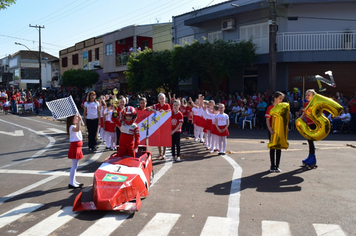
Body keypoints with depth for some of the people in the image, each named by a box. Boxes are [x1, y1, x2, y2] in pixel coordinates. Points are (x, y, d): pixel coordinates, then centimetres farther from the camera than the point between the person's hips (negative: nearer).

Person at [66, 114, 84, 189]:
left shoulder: (75, 126, 13)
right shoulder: (72, 127, -20)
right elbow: (77, 129, -45)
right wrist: (79, 120, -50)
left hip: (77, 147, 11)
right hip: (75, 147, -11)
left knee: (75, 165, 18)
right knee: (74, 166, -6)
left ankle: (73, 181, 28)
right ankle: (71, 183, 0)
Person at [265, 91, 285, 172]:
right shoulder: (270, 108, -4)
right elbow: (267, 120, -8)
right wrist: (270, 129, -20)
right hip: (272, 131, -3)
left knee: (279, 148, 5)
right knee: (272, 148, 5)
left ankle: (277, 166, 12)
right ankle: (272, 166, 14)